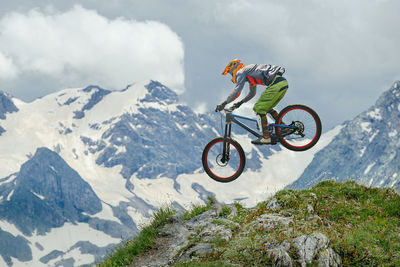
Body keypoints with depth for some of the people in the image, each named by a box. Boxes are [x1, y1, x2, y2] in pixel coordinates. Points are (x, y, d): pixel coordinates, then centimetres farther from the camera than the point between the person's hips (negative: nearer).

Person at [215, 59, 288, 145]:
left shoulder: (241, 72, 3)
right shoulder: (250, 73, 31)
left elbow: (236, 92, -9)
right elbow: (252, 93, 43)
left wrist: (224, 103, -3)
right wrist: (240, 103, 40)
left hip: (276, 84, -9)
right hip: (284, 82, 9)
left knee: (259, 108, -3)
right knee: (267, 108, 23)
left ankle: (266, 137, -5)